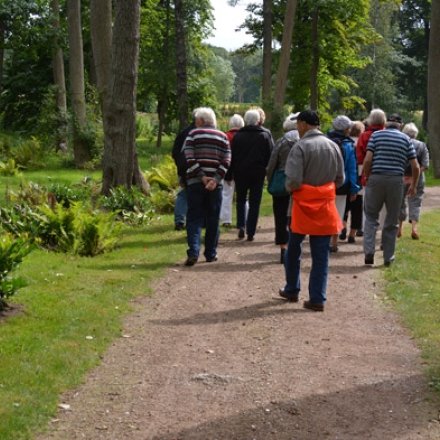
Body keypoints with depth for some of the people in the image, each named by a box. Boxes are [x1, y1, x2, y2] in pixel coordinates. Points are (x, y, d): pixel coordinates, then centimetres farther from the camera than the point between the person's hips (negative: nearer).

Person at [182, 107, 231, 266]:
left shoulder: (193, 134, 0)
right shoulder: (223, 137, 9)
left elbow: (189, 160, -10)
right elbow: (226, 162, -2)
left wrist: (202, 177, -10)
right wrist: (215, 180, -9)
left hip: (195, 182, -2)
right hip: (215, 184, 2)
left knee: (194, 218, 0)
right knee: (213, 219, 10)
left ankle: (193, 252, -14)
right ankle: (210, 254, 14)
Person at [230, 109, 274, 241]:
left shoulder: (238, 135, 0)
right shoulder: (265, 135, 0)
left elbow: (232, 156, 2)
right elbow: (271, 155, 0)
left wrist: (231, 173, 8)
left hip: (240, 172, 1)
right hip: (258, 173, 0)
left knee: (241, 200, 16)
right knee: (254, 203, 5)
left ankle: (241, 226, -3)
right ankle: (250, 232, 2)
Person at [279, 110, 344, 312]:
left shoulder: (301, 146, -14)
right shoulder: (333, 146, 3)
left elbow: (294, 180, -19)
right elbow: (340, 179, 9)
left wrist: (289, 188, 1)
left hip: (304, 205, -4)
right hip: (325, 206, 4)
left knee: (293, 250, 16)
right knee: (321, 255, 6)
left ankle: (292, 290, 28)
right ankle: (317, 298, 5)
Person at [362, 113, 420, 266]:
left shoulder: (376, 135, 5)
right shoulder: (406, 139, 9)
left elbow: (367, 159, -6)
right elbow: (415, 166, 5)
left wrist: (366, 177, 7)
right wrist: (413, 185, 18)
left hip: (376, 179, -1)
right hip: (396, 181, 1)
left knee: (371, 216, 11)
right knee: (392, 221, 11)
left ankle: (369, 251, -4)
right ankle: (388, 257, 15)